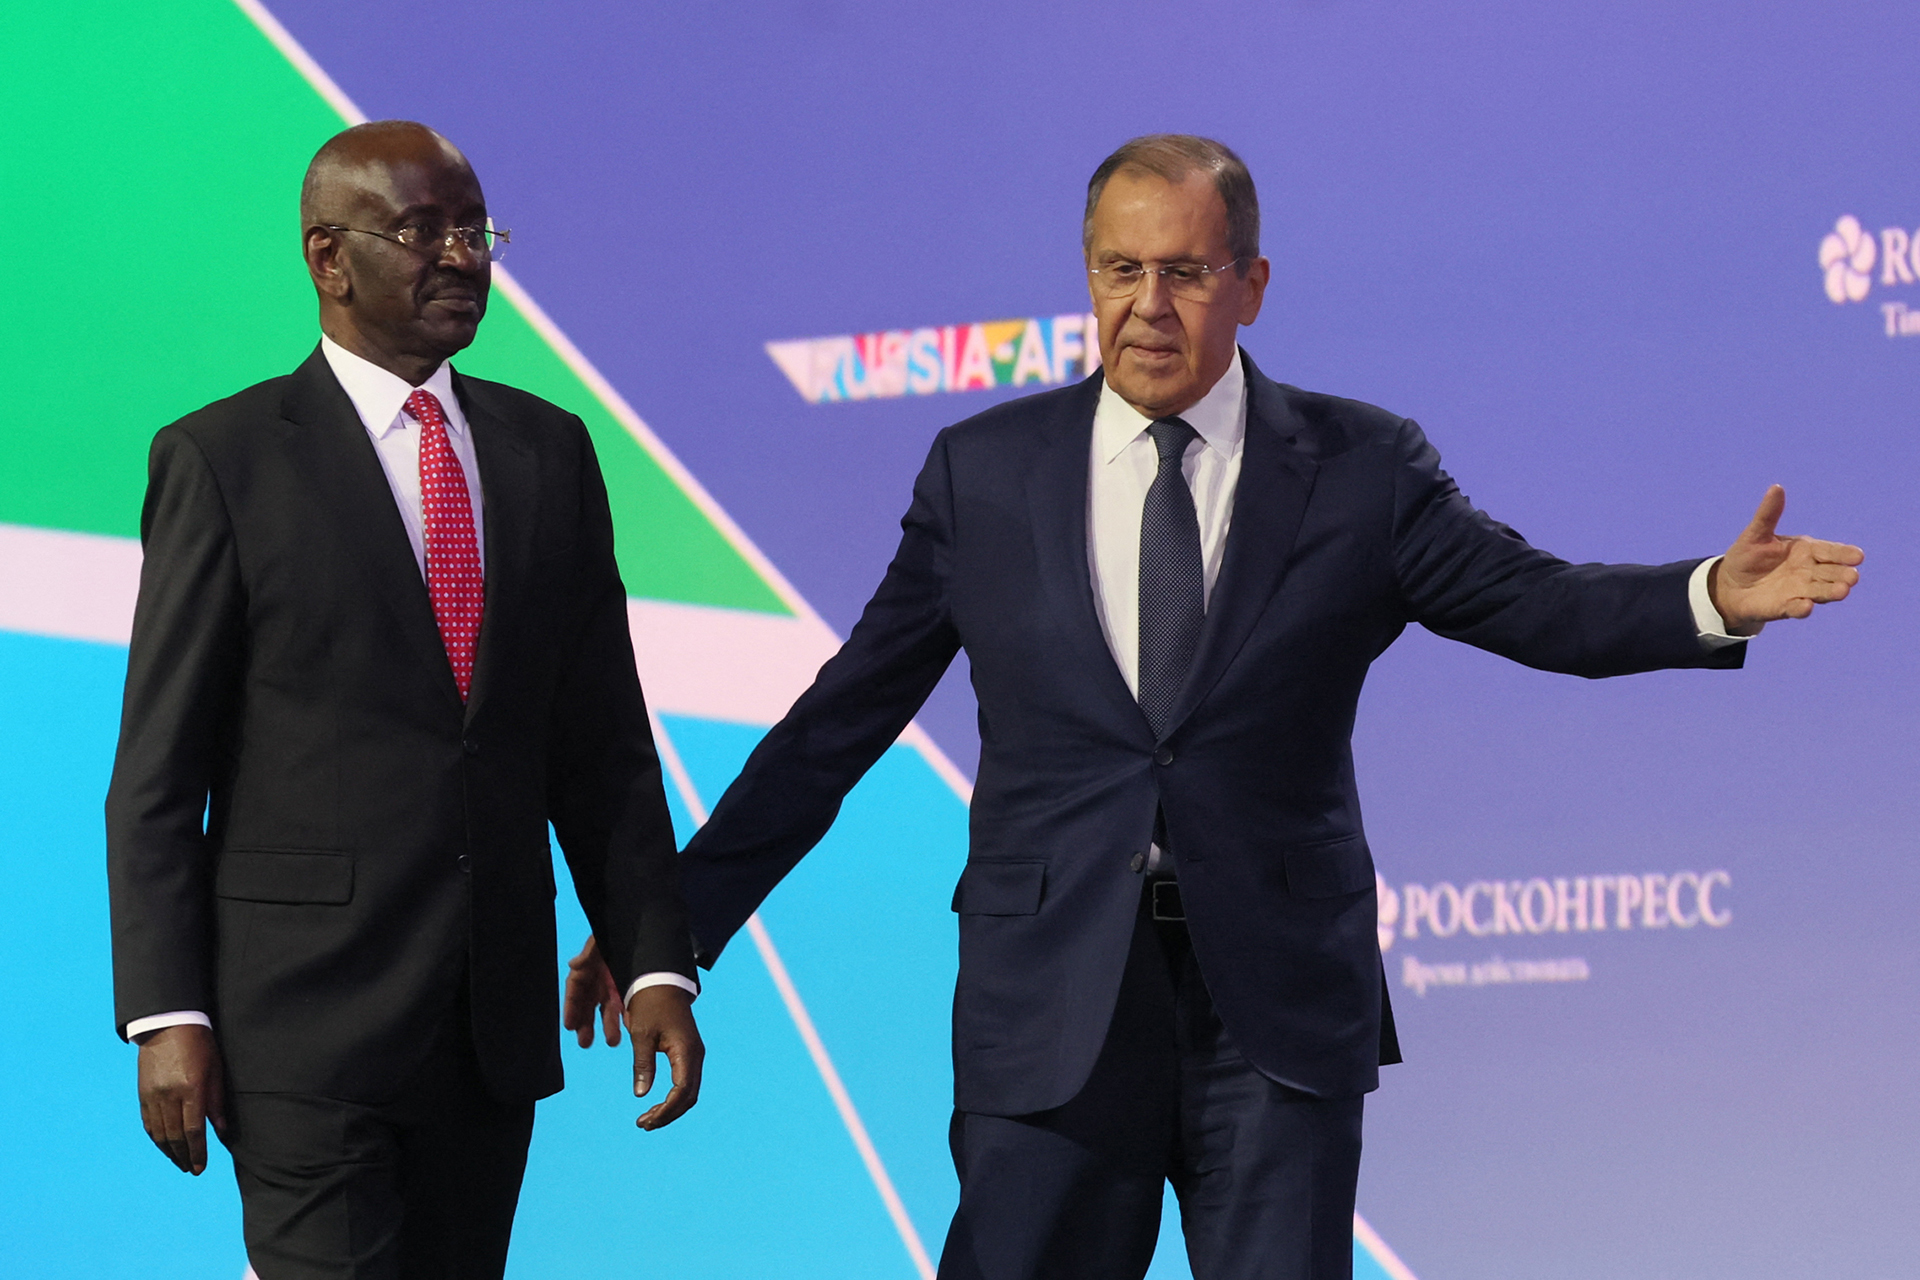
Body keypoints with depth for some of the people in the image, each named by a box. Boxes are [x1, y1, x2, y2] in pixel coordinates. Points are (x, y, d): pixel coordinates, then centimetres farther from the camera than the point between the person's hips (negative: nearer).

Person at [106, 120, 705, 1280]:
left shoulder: (548, 452, 11)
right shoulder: (224, 461, -2)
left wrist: (656, 963, 2)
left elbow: (604, 746, 12)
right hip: (305, 1018, -5)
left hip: (494, 1025, 5)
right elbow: (158, 771, -4)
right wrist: (165, 1013, -11)